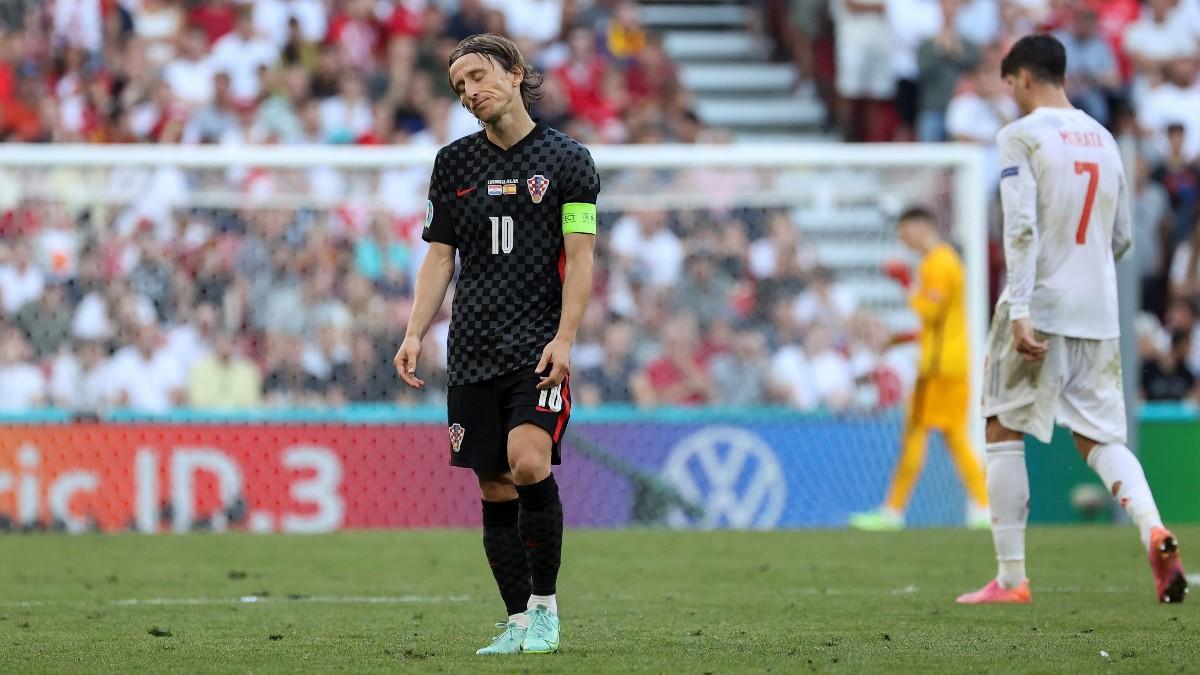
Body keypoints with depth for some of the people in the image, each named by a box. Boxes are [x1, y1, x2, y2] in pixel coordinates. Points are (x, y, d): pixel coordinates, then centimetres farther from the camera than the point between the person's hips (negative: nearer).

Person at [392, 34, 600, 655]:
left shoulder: (567, 159, 1)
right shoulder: (453, 163, 12)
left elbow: (579, 258, -2)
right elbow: (439, 257, 14)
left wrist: (563, 340, -12)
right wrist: (415, 334, 2)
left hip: (539, 346, -4)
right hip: (473, 350, 4)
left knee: (528, 462, -22)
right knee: (495, 489, 2)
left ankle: (545, 605, -9)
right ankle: (519, 623, 9)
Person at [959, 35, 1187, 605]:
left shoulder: (1021, 136, -7)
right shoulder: (1103, 139, 14)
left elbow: (1022, 229, -17)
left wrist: (1020, 311, -21)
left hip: (1039, 305, -6)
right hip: (1098, 314, 6)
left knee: (1004, 432, 6)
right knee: (1100, 437, 9)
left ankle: (1011, 578, 3)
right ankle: (1153, 530, -19)